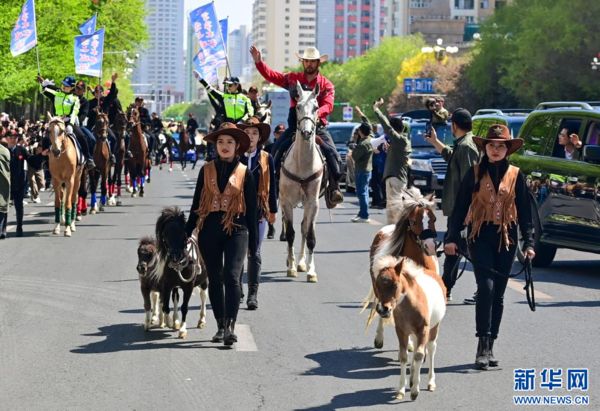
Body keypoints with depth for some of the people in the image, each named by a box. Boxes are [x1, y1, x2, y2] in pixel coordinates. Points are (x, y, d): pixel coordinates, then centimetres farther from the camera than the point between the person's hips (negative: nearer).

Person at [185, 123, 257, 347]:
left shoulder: (245, 173, 4)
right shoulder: (206, 170, 8)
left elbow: (251, 208, 6)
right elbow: (196, 203, 12)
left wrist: (253, 241, 5)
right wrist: (187, 232, 9)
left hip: (236, 230, -3)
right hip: (209, 229, 3)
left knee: (231, 277, -16)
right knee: (215, 279, 8)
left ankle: (230, 327, -19)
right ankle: (221, 326, 16)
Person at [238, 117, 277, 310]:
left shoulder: (266, 158, 3)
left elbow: (271, 185, 8)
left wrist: (273, 210, 9)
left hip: (258, 210, 0)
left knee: (254, 253, 1)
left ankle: (253, 294, 2)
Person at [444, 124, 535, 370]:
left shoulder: (515, 175, 5)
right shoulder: (475, 173, 2)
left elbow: (524, 211, 8)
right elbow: (460, 206, 4)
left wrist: (528, 242, 1)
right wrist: (452, 237, -3)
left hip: (506, 238, 2)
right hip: (480, 236, -2)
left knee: (498, 294, 6)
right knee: (486, 287, -17)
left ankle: (489, 347, 14)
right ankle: (483, 345, -15)